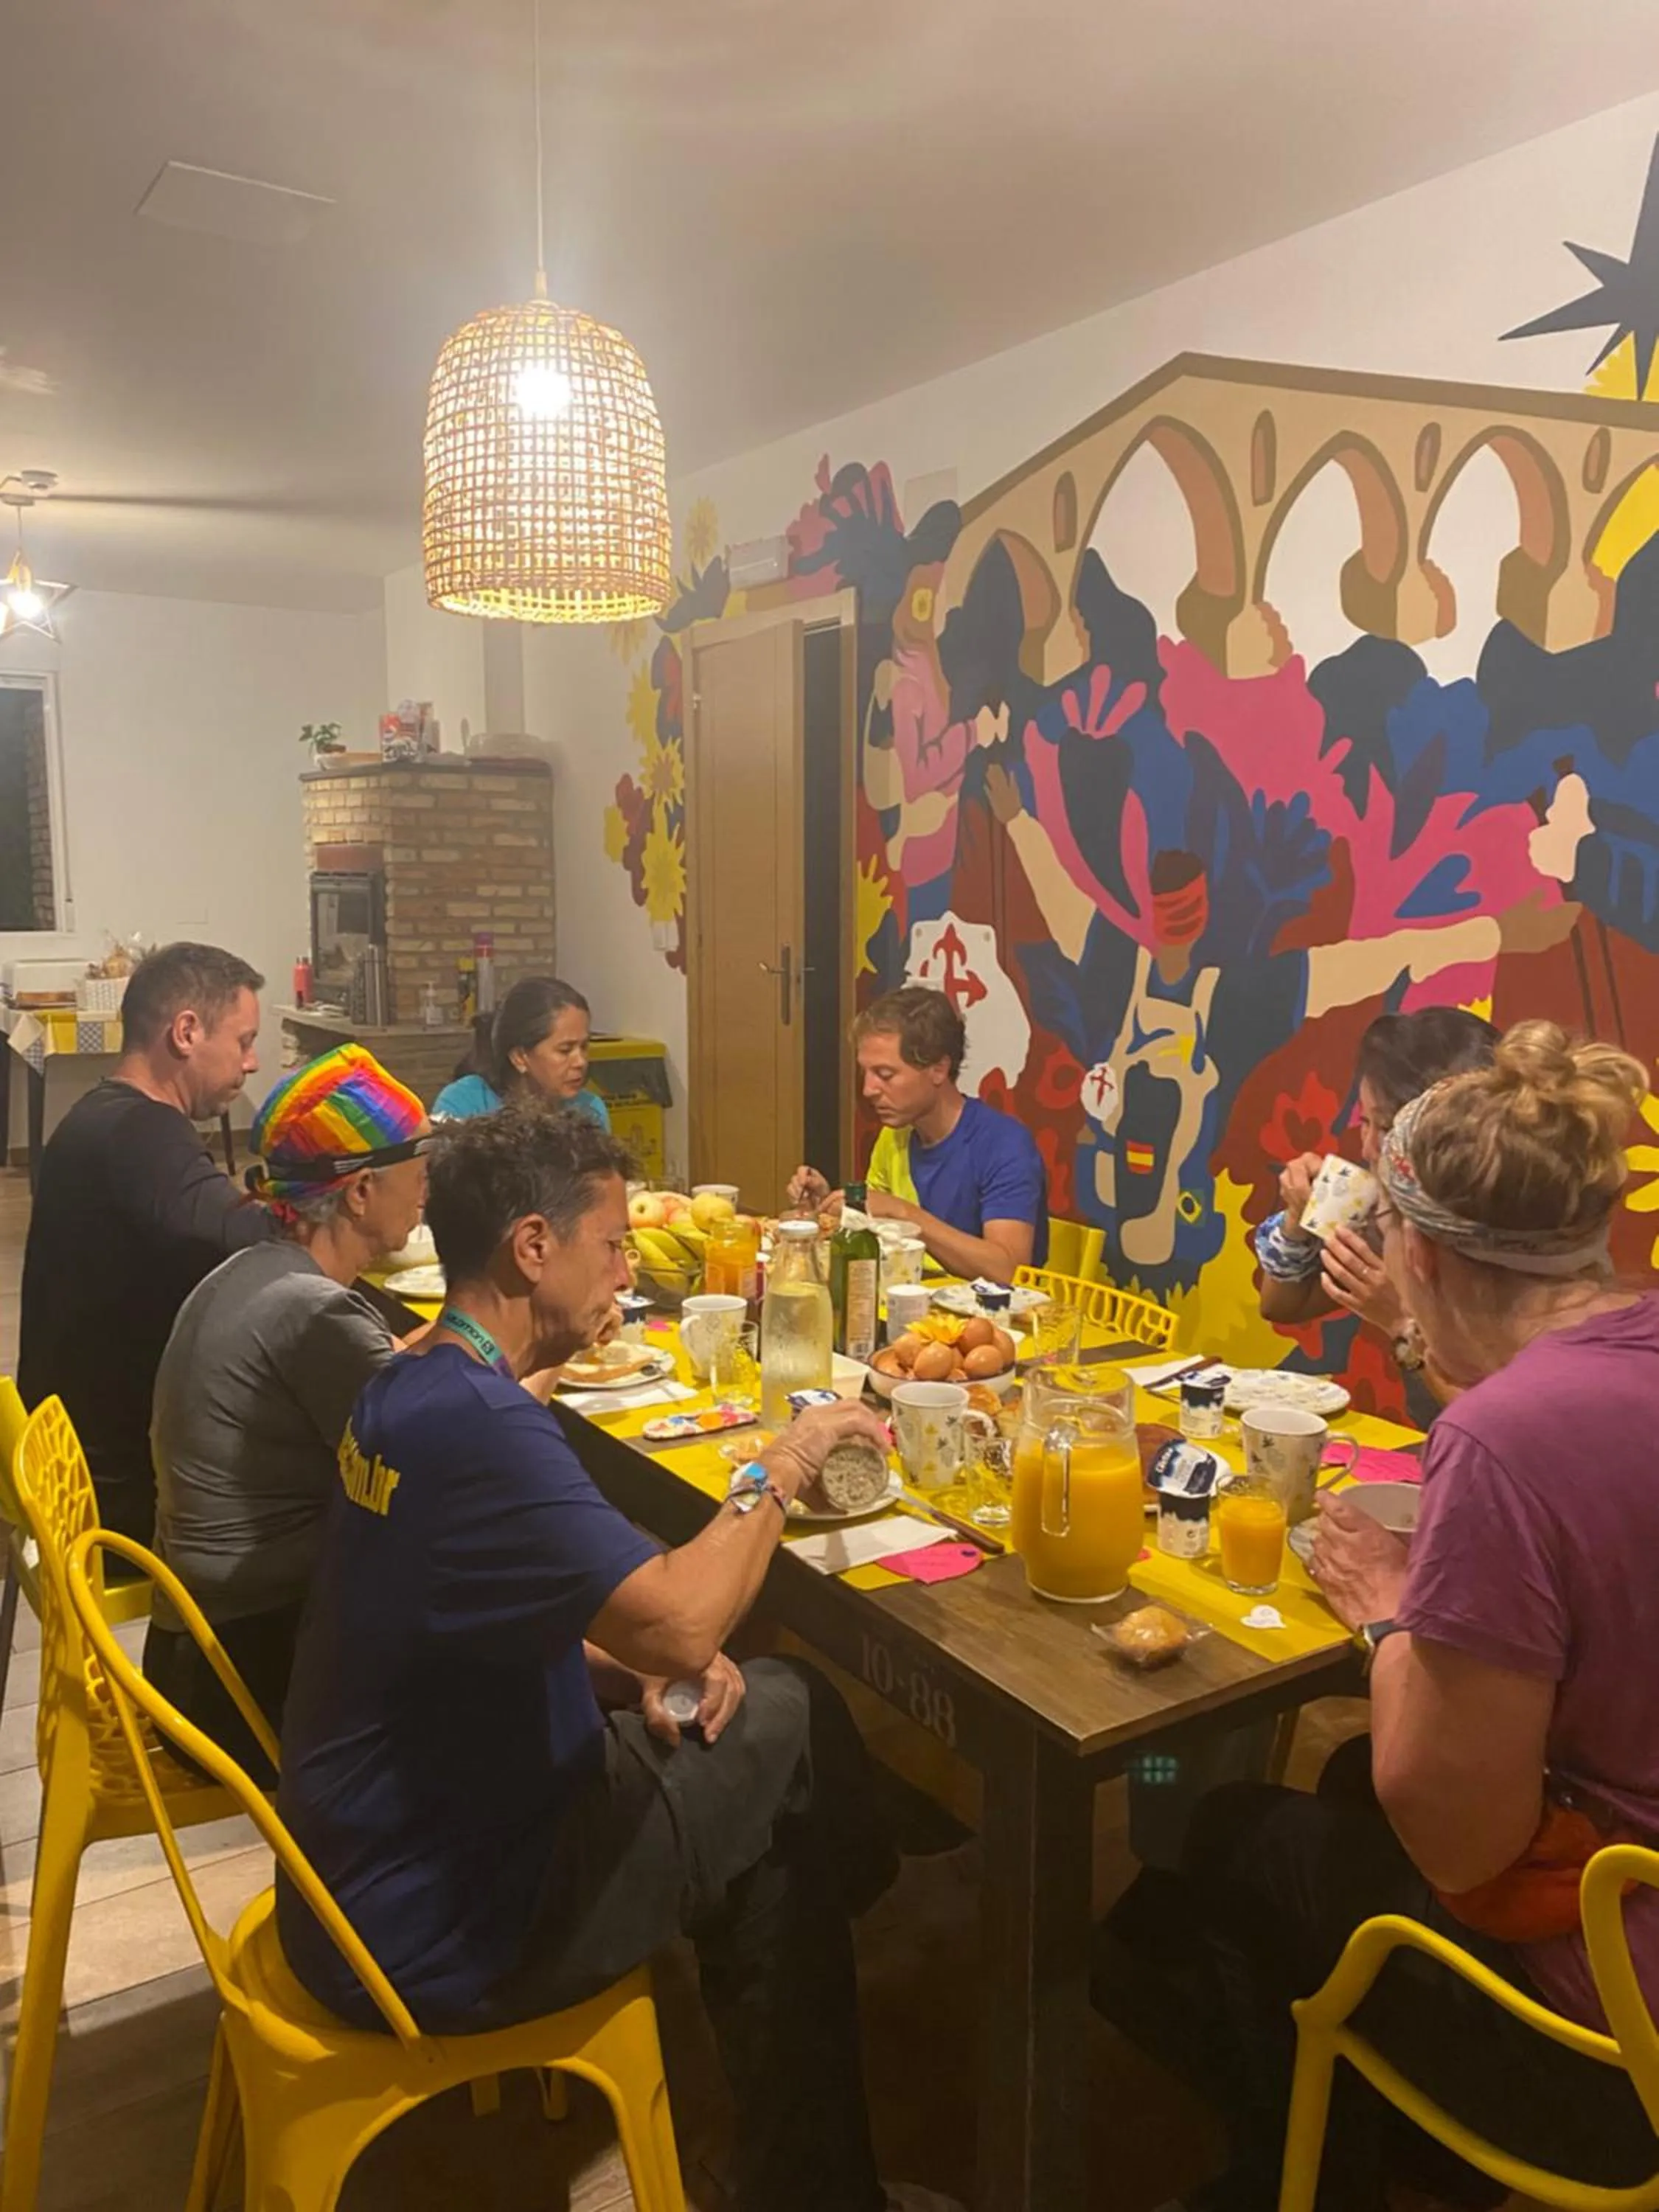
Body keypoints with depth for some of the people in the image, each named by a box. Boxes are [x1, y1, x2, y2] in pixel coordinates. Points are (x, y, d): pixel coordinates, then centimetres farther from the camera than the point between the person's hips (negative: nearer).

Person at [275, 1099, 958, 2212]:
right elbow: (683, 1622, -34)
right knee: (793, 1729, 1)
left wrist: (632, 1667, -3)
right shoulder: (475, 1419, -30)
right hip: (434, 1931, -9)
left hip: (384, 1857, 9)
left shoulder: (416, 1386, 2)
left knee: (783, 1707, 9)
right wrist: (783, 1465, -18)